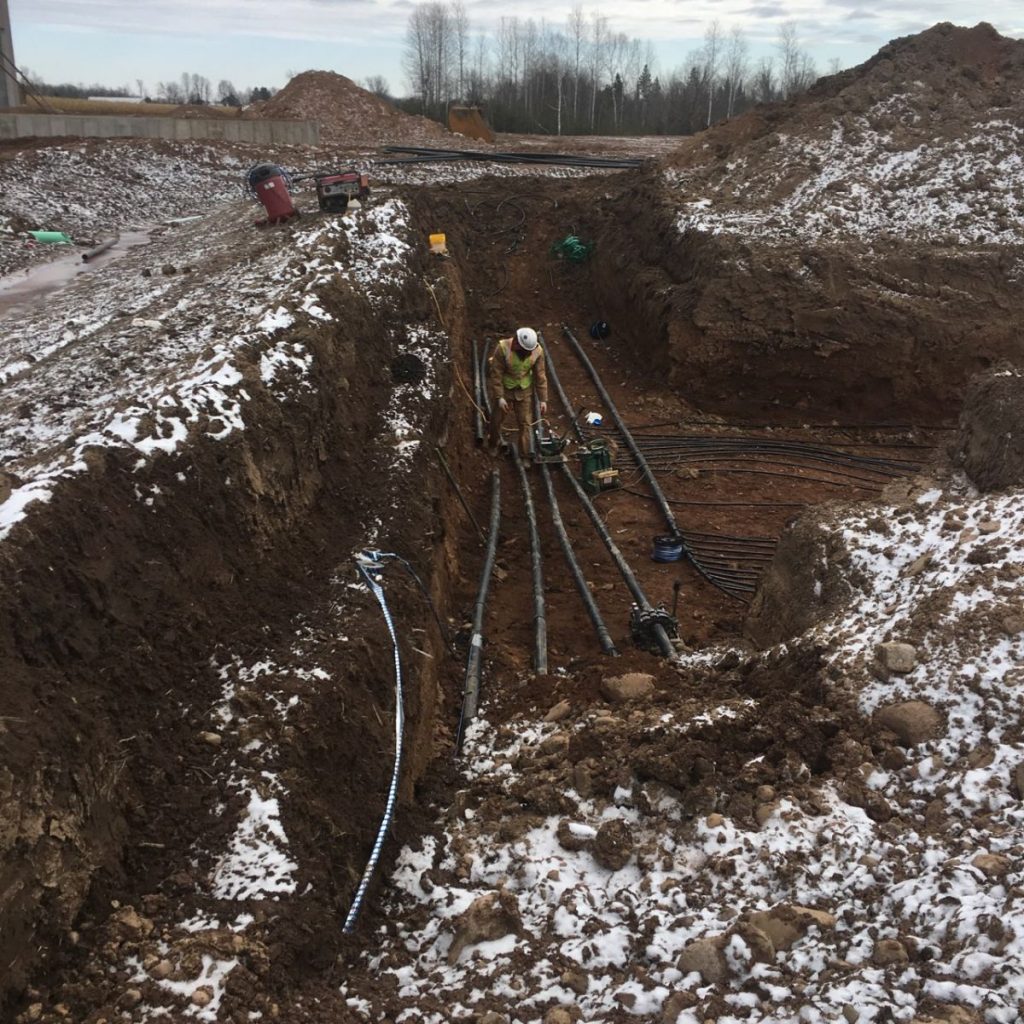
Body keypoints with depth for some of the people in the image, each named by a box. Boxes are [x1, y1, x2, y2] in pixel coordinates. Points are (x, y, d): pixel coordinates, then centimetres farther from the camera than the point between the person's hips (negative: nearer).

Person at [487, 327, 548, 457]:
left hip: (524, 391, 1)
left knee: (525, 423, 5)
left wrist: (543, 399, -7)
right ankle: (494, 444, 44)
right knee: (496, 419, 15)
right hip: (505, 389, -1)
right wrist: (499, 397, -20)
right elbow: (496, 374, -20)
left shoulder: (537, 350, -18)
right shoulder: (503, 348, -27)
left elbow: (540, 375, -9)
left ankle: (524, 455, 19)